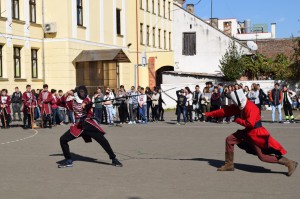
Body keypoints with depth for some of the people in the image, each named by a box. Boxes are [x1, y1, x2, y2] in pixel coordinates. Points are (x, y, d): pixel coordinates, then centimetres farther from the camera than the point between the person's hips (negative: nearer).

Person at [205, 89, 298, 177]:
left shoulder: (250, 107, -23)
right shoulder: (240, 106, 5)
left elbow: (250, 123, -31)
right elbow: (226, 111, 10)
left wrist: (238, 120, -15)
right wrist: (210, 114, 10)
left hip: (256, 134, -9)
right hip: (248, 132, 9)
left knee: (262, 156, -10)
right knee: (229, 140, 9)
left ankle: (290, 163, -3)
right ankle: (229, 165, 20)